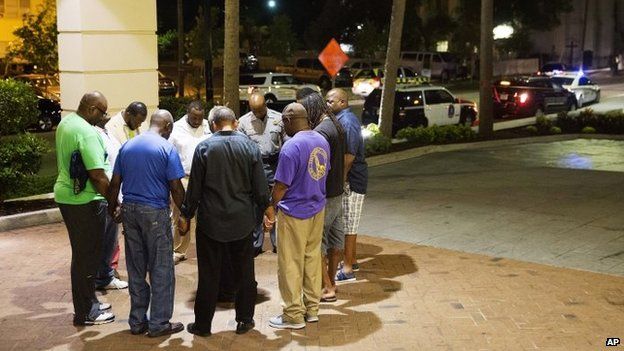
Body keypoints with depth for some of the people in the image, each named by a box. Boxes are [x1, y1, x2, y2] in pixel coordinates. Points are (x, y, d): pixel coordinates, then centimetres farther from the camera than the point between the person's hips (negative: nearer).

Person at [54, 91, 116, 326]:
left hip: (66, 195, 10)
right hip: (85, 201, -10)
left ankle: (87, 302, 32)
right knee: (88, 256, 2)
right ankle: (86, 313, 13)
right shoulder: (86, 132, -21)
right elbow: (97, 175, -23)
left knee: (82, 253, 19)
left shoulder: (65, 123, 9)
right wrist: (114, 201, -14)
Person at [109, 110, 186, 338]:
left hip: (129, 209, 6)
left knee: (136, 269, 12)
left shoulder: (127, 146, 8)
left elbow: (115, 182, 9)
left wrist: (112, 208, 18)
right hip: (155, 212, -5)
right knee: (161, 270, 4)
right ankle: (159, 323, 9)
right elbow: (176, 187, -11)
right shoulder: (167, 148, -8)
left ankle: (137, 321, 19)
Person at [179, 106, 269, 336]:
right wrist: (265, 208, 14)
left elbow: (195, 188, -5)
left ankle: (203, 324, 17)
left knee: (209, 275, 8)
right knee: (244, 272, 14)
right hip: (243, 221, 1)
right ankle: (244, 320, 23)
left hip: (211, 222, -1)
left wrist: (186, 215, 7)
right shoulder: (250, 147, -4)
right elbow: (260, 188, -3)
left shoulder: (204, 148, -7)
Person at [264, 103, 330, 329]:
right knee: (313, 258, 15)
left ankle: (294, 315, 12)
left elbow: (282, 185, -17)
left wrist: (271, 208, -3)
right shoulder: (322, 141, 2)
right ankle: (312, 309, 25)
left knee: (291, 264, 4)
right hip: (317, 209, 8)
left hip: (294, 213, -7)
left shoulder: (291, 147, -21)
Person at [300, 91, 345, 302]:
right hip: (338, 192, 10)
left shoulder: (320, 131, -20)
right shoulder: (337, 126, 10)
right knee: (335, 238, 16)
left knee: (317, 242, -1)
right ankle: (331, 281, 29)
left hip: (324, 196, -10)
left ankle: (327, 288, 4)